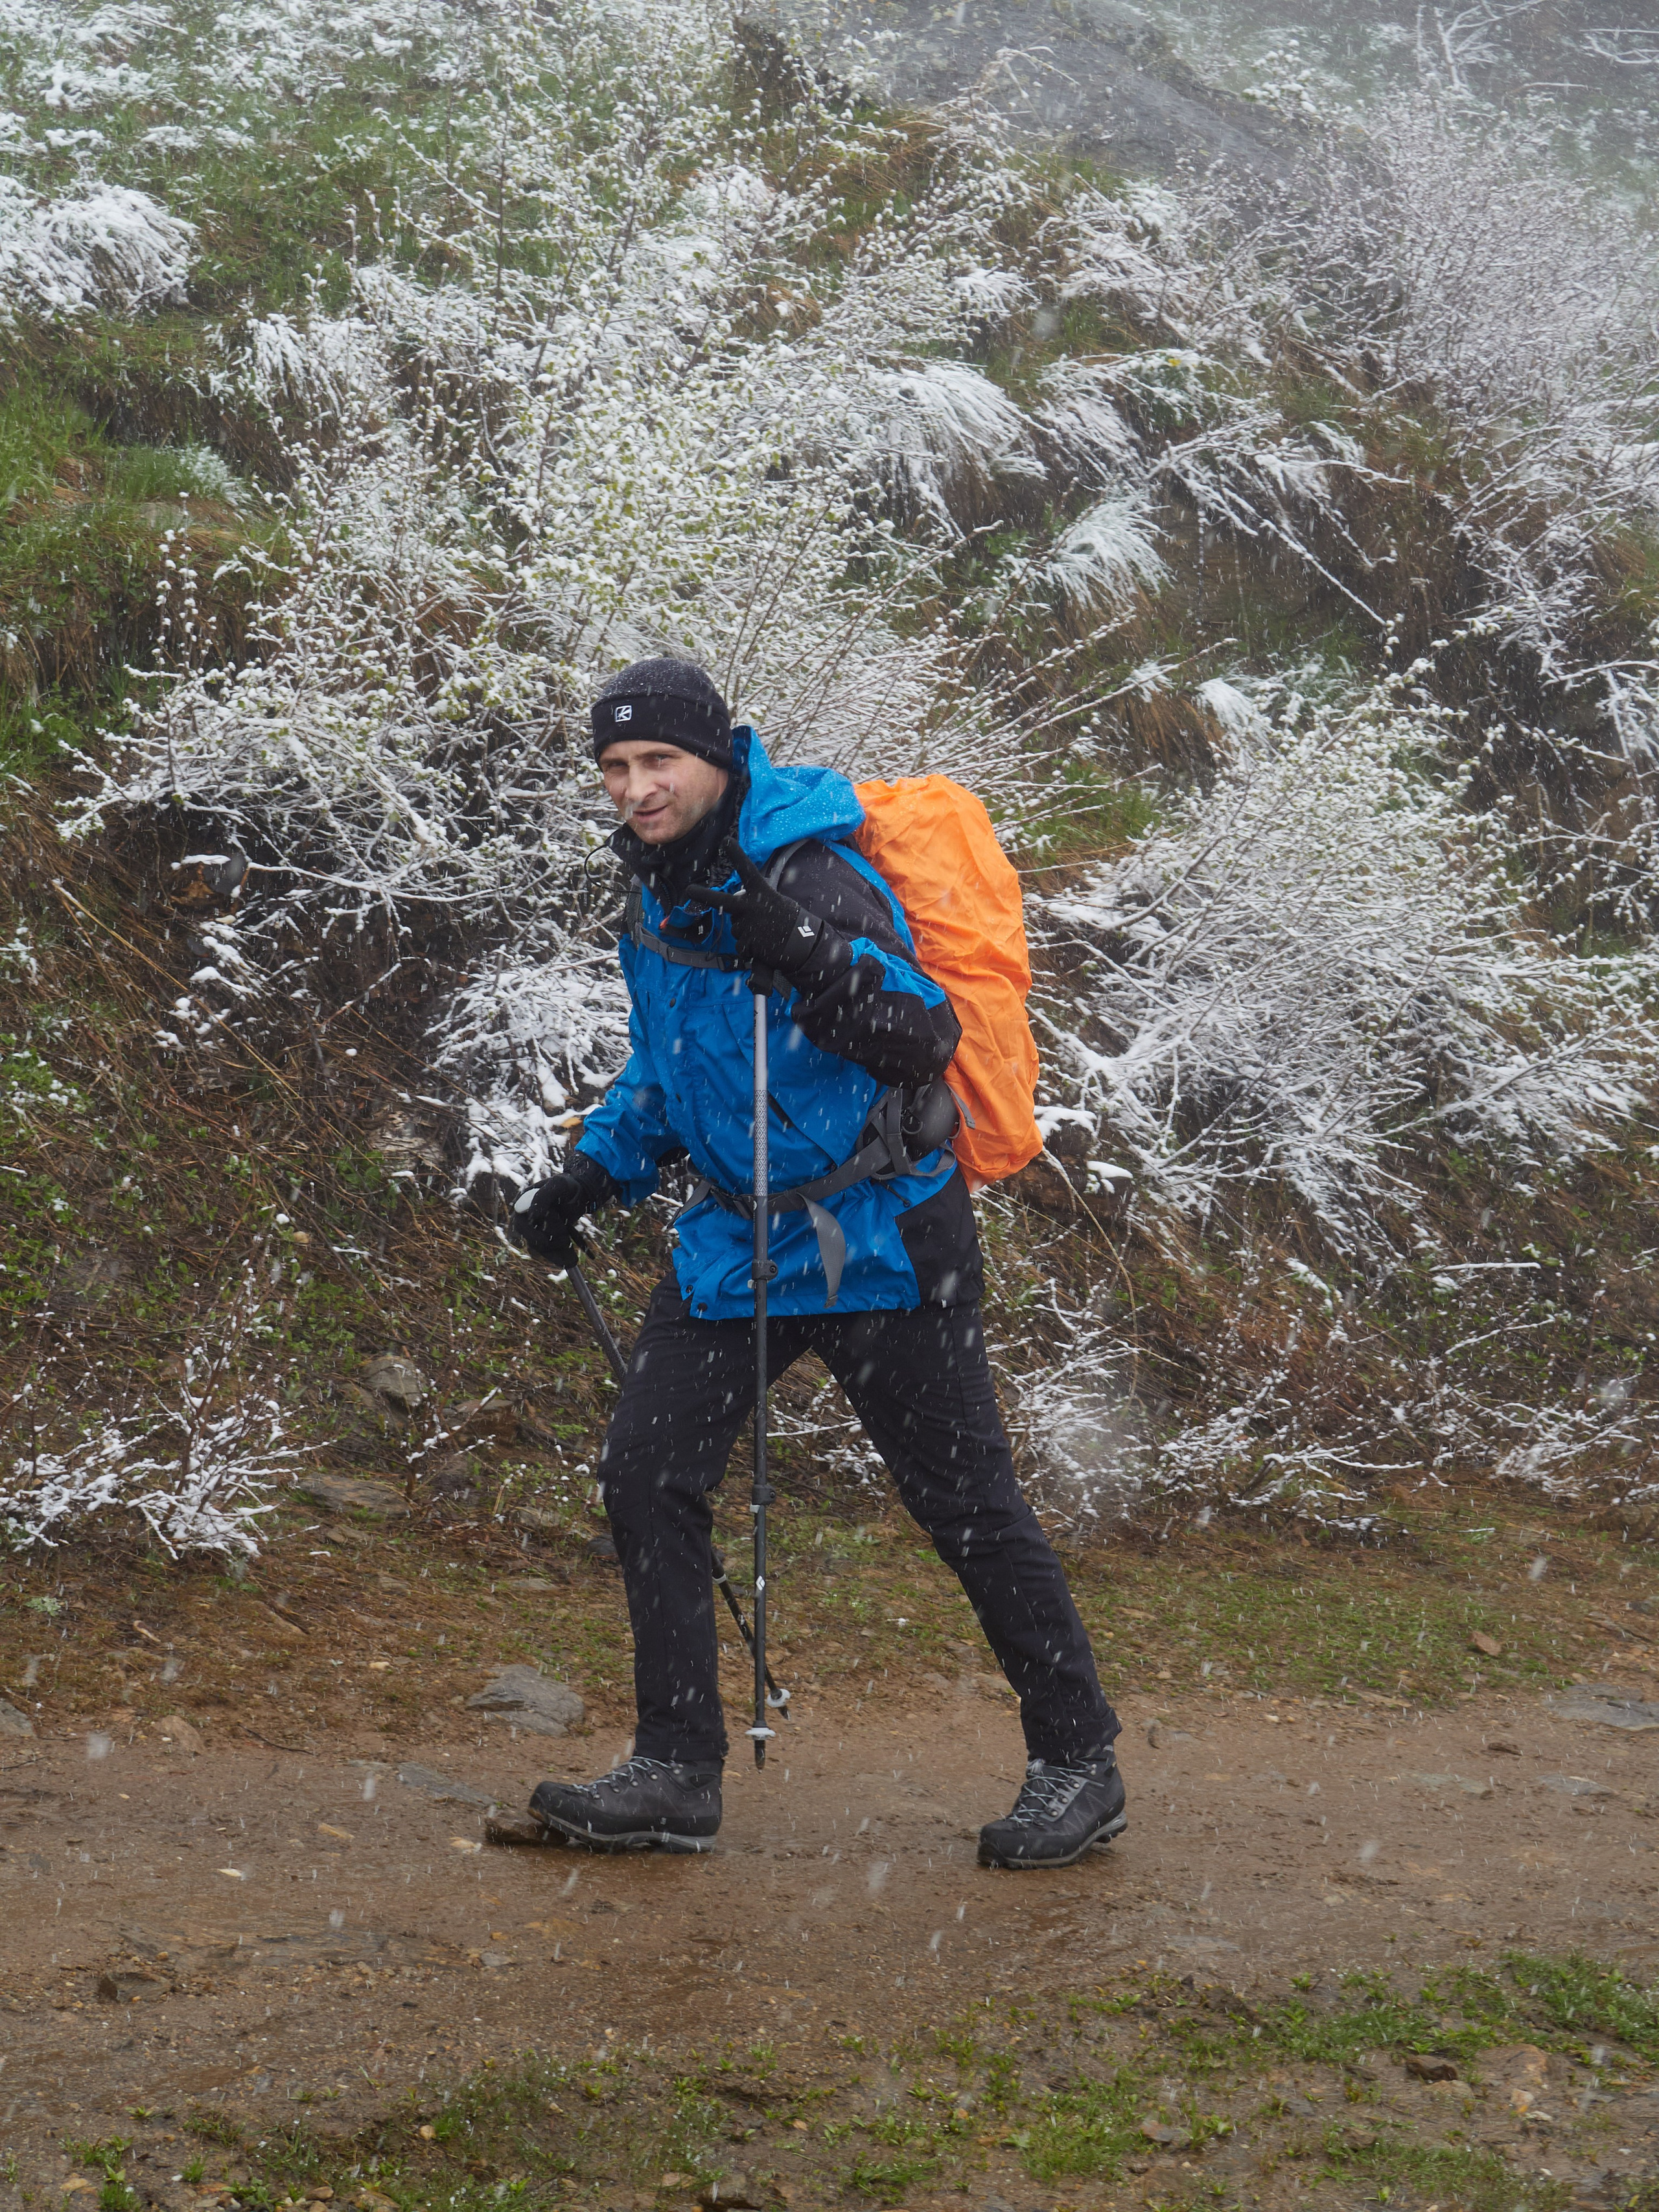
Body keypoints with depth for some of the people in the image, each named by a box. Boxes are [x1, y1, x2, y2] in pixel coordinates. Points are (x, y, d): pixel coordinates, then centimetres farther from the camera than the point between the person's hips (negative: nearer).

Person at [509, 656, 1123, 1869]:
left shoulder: (813, 876, -18)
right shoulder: (660, 888, 8)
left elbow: (924, 1039, -28)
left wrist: (814, 960, -41)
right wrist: (593, 1175, 15)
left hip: (877, 1238, -8)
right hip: (736, 1231, 8)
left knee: (968, 1503, 0)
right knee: (647, 1475, 2)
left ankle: (1079, 1764, 15)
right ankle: (678, 1775, 11)